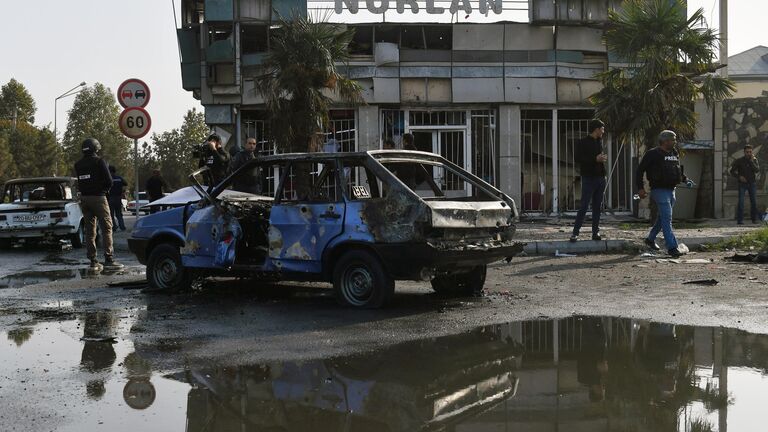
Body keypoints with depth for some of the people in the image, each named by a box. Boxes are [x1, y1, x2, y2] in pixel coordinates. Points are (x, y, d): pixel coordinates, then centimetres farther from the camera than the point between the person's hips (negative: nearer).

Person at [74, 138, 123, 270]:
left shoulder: (78, 165, 9)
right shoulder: (99, 162, -9)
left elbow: (79, 183, 10)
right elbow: (109, 181, -10)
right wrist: (105, 189, 7)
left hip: (84, 198, 6)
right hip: (98, 197, -6)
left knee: (89, 230, 8)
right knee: (107, 228, -2)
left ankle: (93, 261, 7)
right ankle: (109, 259, -10)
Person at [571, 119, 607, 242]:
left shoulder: (599, 141, 15)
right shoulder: (584, 142, -6)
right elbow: (579, 158, -15)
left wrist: (603, 158, 5)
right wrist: (595, 159, -19)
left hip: (600, 178, 7)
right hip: (588, 178, -7)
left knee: (597, 207, 7)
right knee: (584, 206, -9)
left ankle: (596, 232, 12)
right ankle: (575, 233, -6)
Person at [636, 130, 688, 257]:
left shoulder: (674, 154, 14)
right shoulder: (653, 154, -9)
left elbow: (678, 170, 28)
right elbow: (640, 170, -8)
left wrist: (685, 180, 11)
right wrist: (640, 188, -14)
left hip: (671, 190, 8)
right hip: (659, 190, -8)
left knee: (663, 217, 17)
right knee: (667, 219, -13)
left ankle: (650, 239, 35)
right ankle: (672, 247, -15)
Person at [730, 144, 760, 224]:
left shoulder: (754, 160, 2)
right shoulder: (739, 161, -2)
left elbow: (757, 170, -12)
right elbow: (732, 171, 2)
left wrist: (751, 161, -18)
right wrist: (739, 176, -12)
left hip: (752, 184, 2)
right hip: (742, 184, -2)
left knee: (753, 201, 4)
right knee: (741, 201, -11)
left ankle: (754, 219, 15)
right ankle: (740, 220, -10)